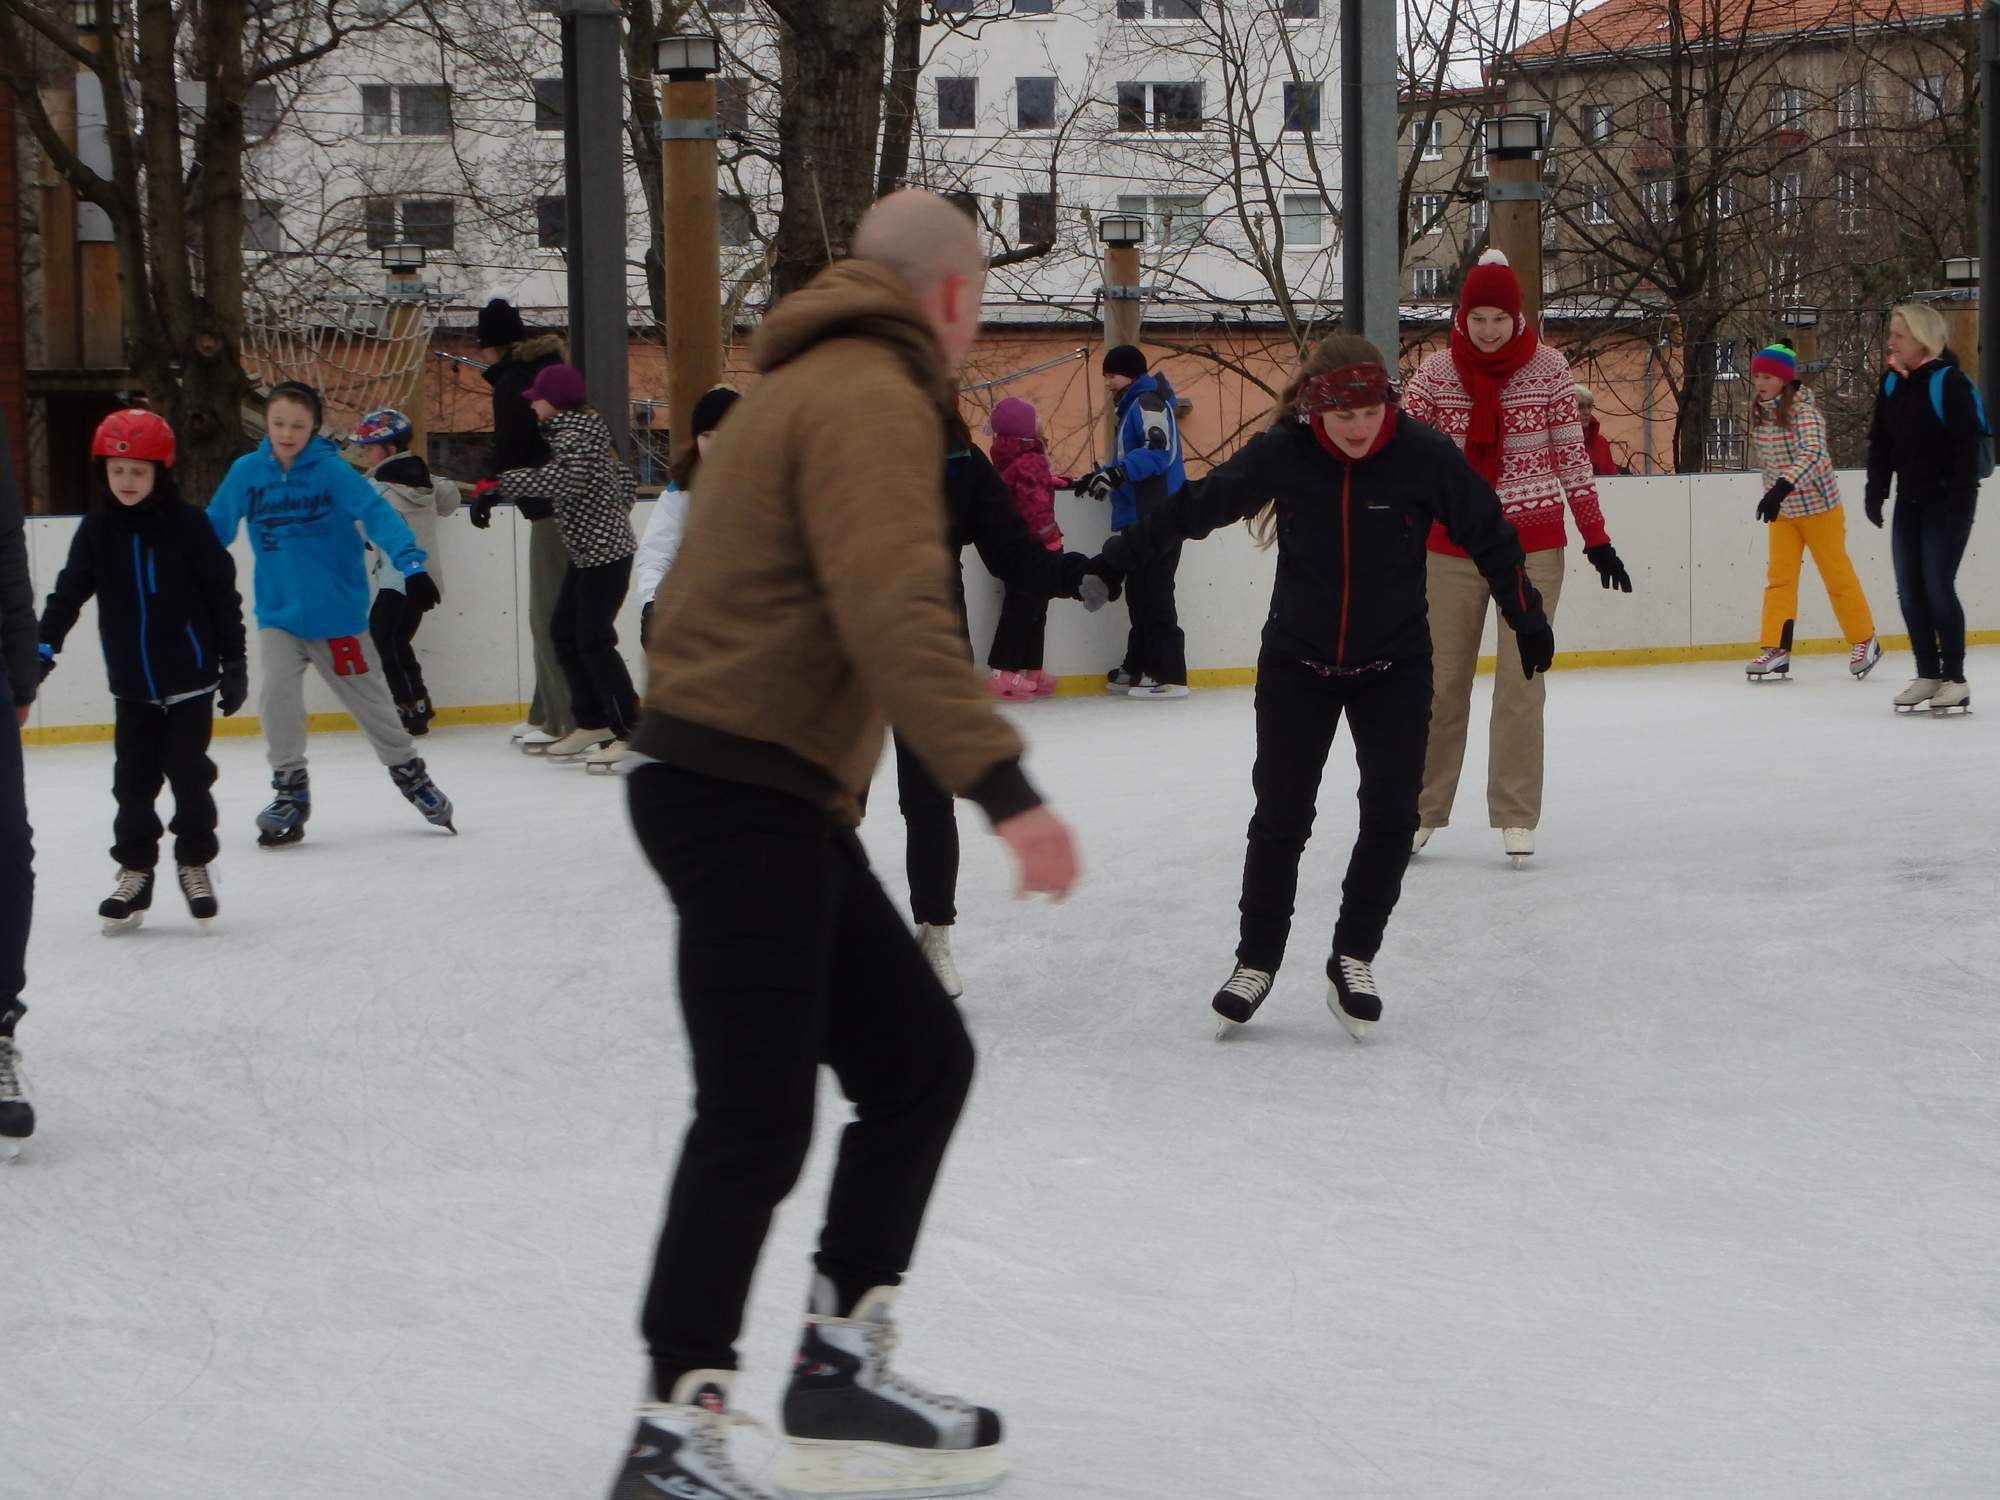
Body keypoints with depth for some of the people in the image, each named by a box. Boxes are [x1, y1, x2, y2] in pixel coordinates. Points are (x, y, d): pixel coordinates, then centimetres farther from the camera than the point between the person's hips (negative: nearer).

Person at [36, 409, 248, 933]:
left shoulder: (187, 524, -9)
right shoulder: (97, 530, 0)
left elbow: (223, 595, -4)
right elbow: (68, 594, 1)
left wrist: (234, 664, -3)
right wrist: (43, 649, -10)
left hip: (190, 678, -3)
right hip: (132, 685, 3)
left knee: (188, 772, 2)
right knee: (133, 780, 6)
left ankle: (195, 863, 19)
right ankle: (135, 871, 17)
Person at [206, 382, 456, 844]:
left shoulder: (331, 469, -13)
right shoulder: (246, 472, -4)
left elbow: (376, 513, -21)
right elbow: (215, 528, 5)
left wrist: (411, 563, -33)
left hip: (337, 611, -2)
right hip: (278, 613, 2)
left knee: (369, 699, 10)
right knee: (276, 692, -17)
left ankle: (409, 771, 34)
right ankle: (290, 790, -1)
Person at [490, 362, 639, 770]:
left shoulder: (575, 434, -16)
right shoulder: (575, 429, 14)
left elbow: (562, 479, -33)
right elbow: (625, 480, 18)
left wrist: (502, 483, -30)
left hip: (605, 552, -10)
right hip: (587, 552, 10)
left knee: (594, 640, -10)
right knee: (564, 632, 14)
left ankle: (629, 731, -6)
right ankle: (592, 723, 21)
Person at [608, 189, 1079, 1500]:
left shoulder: (812, 386, 20)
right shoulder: (874, 400, -13)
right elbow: (894, 613, -26)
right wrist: (1004, 786, -31)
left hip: (774, 801, 11)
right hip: (740, 793, -11)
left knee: (921, 1060, 11)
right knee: (757, 1117, -9)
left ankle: (841, 1368, 16)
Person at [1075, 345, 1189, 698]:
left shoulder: (1148, 402, -9)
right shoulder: (1132, 407, 22)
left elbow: (1160, 449, -25)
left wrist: (1118, 472, -33)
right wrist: (1100, 476, 25)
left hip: (1158, 516, -10)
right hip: (1139, 516, 10)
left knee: (1153, 594, -12)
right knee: (1139, 593, 12)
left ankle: (1169, 676, -14)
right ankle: (1139, 667, 17)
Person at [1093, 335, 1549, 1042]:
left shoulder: (1425, 454, -15)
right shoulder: (1281, 453, -14)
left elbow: (1488, 535, -3)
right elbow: (1199, 504, -1)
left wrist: (1528, 618, 1)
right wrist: (1123, 553, 8)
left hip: (1395, 666, 0)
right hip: (1296, 662, 0)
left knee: (1391, 814, -6)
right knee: (1281, 815, 0)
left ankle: (1353, 959, 10)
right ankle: (1256, 961, 16)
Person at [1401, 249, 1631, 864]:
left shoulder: (1548, 369, -4)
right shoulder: (1436, 372, -4)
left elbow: (1572, 456, 1)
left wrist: (1596, 538, 1)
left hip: (1533, 545, -1)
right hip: (1453, 548, 1)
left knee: (1520, 684, -2)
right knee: (1441, 681, 6)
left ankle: (1515, 817, 6)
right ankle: (1421, 811, 18)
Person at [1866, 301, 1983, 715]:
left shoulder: (1949, 383, -14)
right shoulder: (1892, 382, 6)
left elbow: (1968, 447, -16)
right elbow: (1880, 442, 11)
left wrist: (1961, 503, -19)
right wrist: (1876, 491, 5)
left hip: (1945, 500, -7)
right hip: (1910, 500, 7)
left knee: (1938, 587, -9)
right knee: (1909, 590, 5)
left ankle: (1955, 679, 0)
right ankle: (1927, 675, 14)